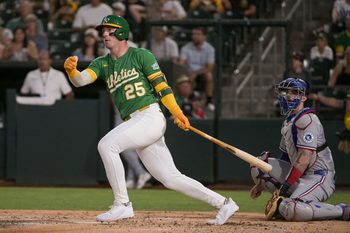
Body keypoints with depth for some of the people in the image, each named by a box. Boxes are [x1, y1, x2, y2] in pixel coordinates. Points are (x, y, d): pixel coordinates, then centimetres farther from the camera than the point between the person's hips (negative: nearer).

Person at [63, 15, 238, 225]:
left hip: (150, 116, -6)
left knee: (107, 144, -23)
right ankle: (223, 204, 12)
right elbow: (80, 80, 1)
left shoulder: (141, 56, 3)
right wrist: (71, 70, -22)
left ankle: (122, 205, -18)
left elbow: (161, 85, -3)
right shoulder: (102, 64, 18)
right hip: (133, 123, 6)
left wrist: (177, 113, -12)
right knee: (170, 178, 4)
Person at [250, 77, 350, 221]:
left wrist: (284, 187, -22)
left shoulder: (306, 119, -14)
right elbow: (284, 158, 22)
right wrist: (261, 182, 16)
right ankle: (284, 204, 1)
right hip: (300, 176, 9)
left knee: (291, 211, -33)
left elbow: (304, 159, -22)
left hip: (319, 177, -9)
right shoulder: (288, 121, 17)